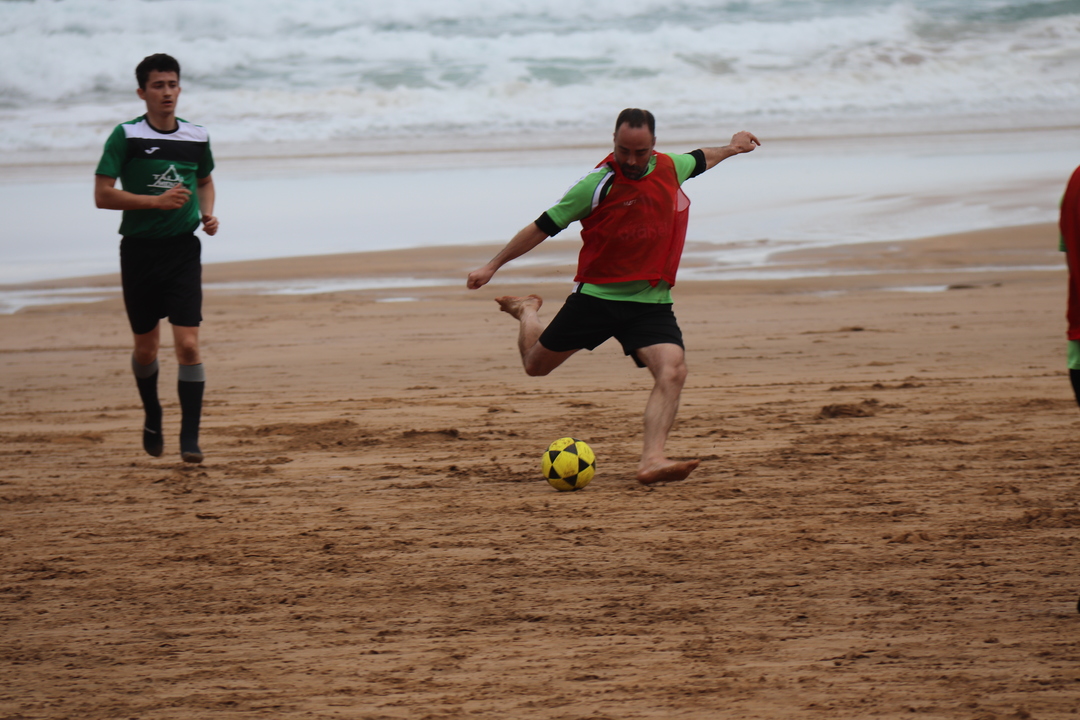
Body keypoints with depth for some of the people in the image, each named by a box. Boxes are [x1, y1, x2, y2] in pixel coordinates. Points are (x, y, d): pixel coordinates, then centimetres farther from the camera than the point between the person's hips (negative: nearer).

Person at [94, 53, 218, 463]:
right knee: (146, 348, 11)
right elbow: (102, 195, -10)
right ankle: (152, 417, 37)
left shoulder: (197, 137, 5)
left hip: (183, 249, 1)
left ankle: (190, 437, -9)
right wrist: (157, 201, -18)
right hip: (139, 250, -1)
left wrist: (207, 214, 5)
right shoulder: (126, 136, -6)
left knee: (188, 345, -12)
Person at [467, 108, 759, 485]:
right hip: (596, 295, -2)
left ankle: (651, 461, -33)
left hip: (651, 303, 2)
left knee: (673, 371, -24)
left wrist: (731, 147, 44)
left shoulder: (671, 168, 1)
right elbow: (544, 227, -6)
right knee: (535, 364, 12)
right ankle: (527, 311, 46)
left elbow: (698, 160, 27)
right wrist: (493, 266, -4)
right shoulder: (597, 185, -14)